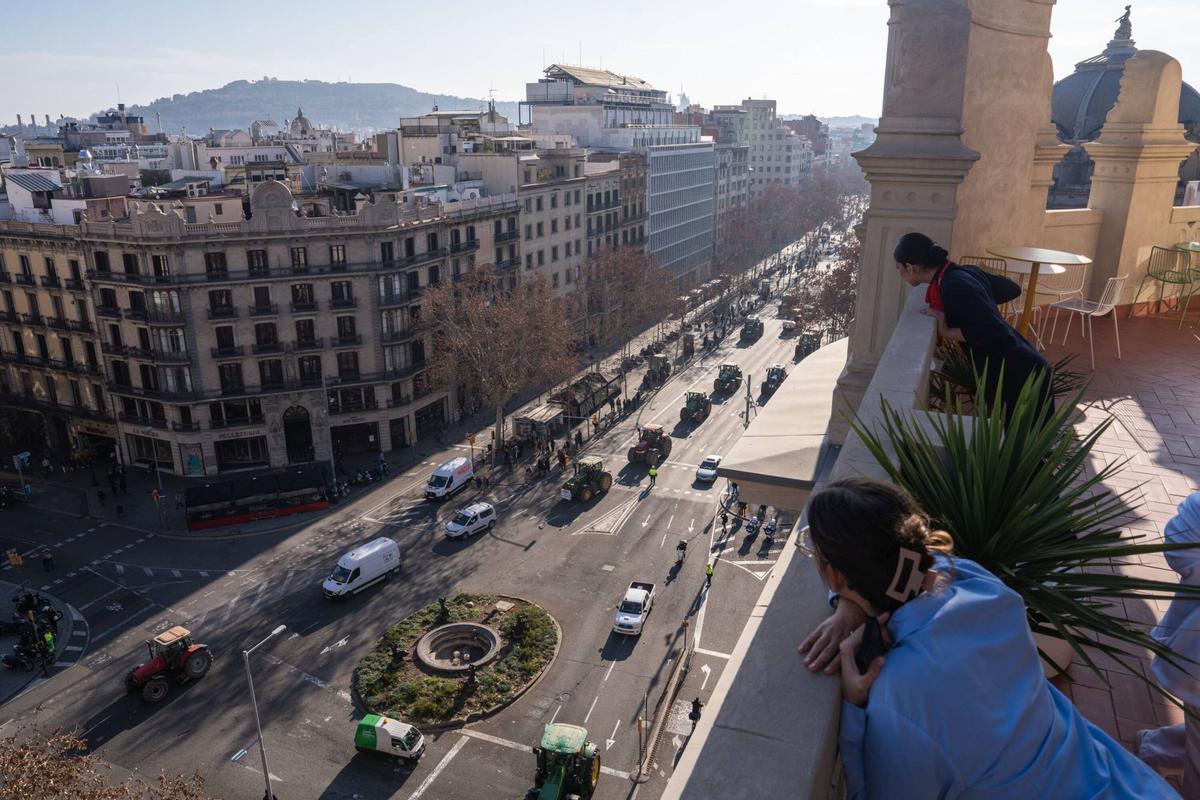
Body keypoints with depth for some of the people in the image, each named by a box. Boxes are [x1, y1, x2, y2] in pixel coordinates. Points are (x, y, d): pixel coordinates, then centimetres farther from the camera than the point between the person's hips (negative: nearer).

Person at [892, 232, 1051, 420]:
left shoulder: (953, 285, -21)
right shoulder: (964, 271, 5)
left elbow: (993, 331, -28)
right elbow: (1013, 289, 20)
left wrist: (946, 332, -18)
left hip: (1018, 377, -9)